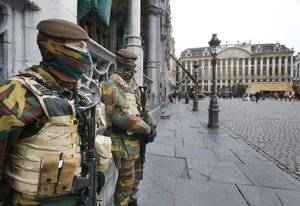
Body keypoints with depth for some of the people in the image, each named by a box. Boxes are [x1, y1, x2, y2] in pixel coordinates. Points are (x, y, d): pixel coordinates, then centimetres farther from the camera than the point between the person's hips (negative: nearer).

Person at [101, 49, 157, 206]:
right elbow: (120, 115, -27)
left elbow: (140, 107, 14)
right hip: (123, 140, -9)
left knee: (136, 174, 23)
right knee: (126, 178, 6)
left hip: (135, 137, 9)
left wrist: (151, 125, -1)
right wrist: (146, 128, -19)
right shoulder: (113, 84, -17)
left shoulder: (133, 84, 11)